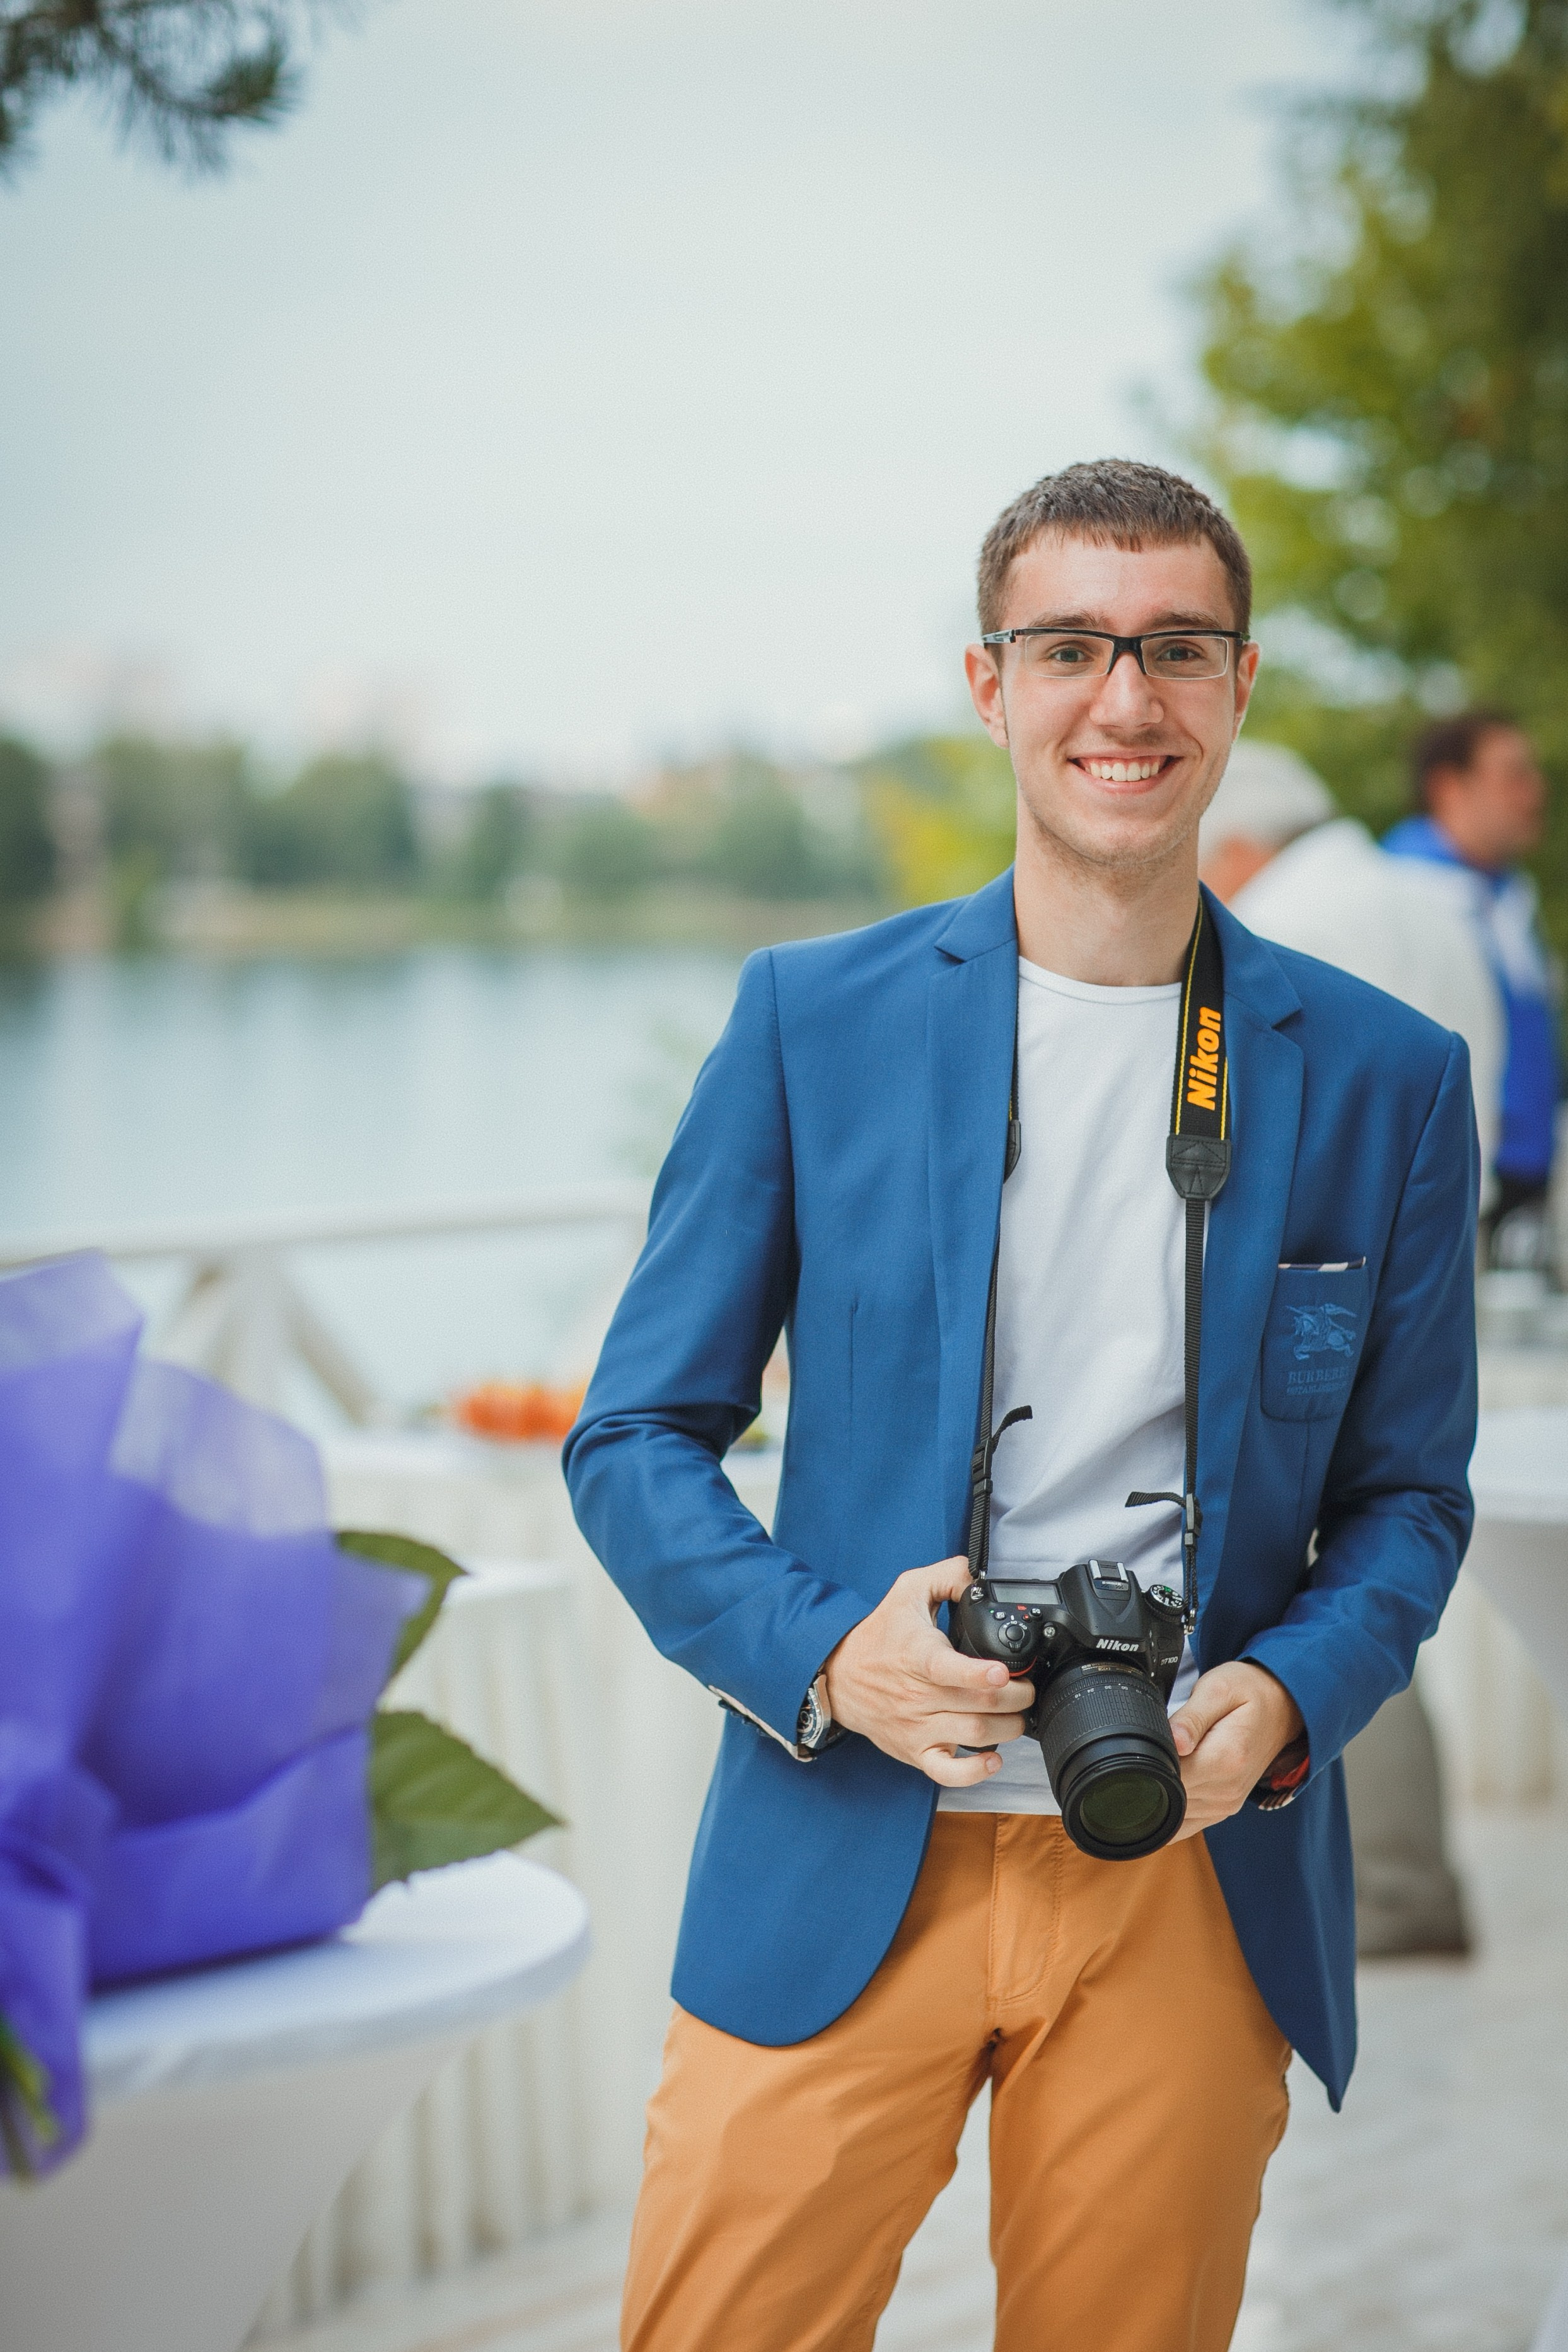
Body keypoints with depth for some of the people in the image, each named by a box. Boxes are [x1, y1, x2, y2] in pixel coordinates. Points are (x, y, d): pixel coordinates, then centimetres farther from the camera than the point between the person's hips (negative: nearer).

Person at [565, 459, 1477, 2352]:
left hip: (1192, 1886, 1)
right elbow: (636, 1436, 3)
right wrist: (819, 1651, -14)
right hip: (843, 1874, -1)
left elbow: (1407, 1489, 10)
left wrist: (1289, 1693, -10)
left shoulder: (1386, 1078, 4)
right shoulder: (812, 1017, 1)